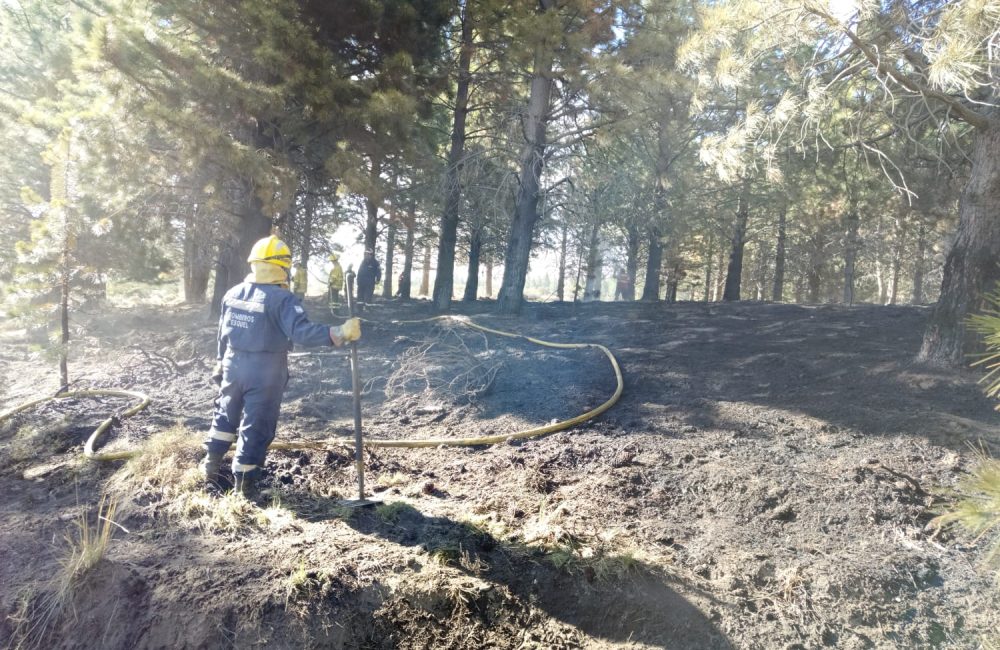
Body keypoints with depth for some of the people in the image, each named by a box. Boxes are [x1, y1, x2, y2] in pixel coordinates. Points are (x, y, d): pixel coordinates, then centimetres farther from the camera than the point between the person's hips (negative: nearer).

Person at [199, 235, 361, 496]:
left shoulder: (233, 293, 3)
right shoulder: (282, 299, -19)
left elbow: (223, 334, 12)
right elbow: (301, 331, -32)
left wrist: (221, 362, 24)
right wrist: (340, 333, -36)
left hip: (234, 365, 6)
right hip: (265, 372, -6)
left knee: (226, 415, 25)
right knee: (257, 425, 6)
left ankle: (211, 465, 38)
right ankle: (244, 481, 15)